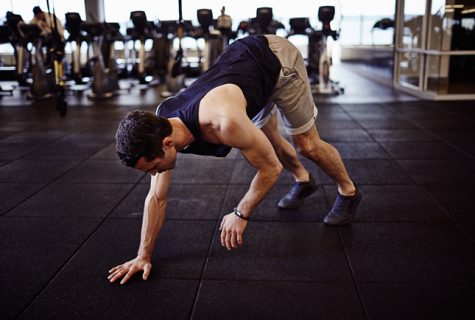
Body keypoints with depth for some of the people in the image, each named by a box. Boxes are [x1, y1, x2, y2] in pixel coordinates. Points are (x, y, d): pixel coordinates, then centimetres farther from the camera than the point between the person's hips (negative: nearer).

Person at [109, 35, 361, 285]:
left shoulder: (224, 121, -44)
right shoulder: (160, 128, -21)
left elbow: (271, 167, -27)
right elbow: (156, 198, -11)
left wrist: (241, 214, -18)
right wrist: (143, 255, -9)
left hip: (276, 59, -6)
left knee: (306, 144, 3)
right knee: (268, 140, 18)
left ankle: (348, 191, 29)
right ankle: (303, 181, 44)